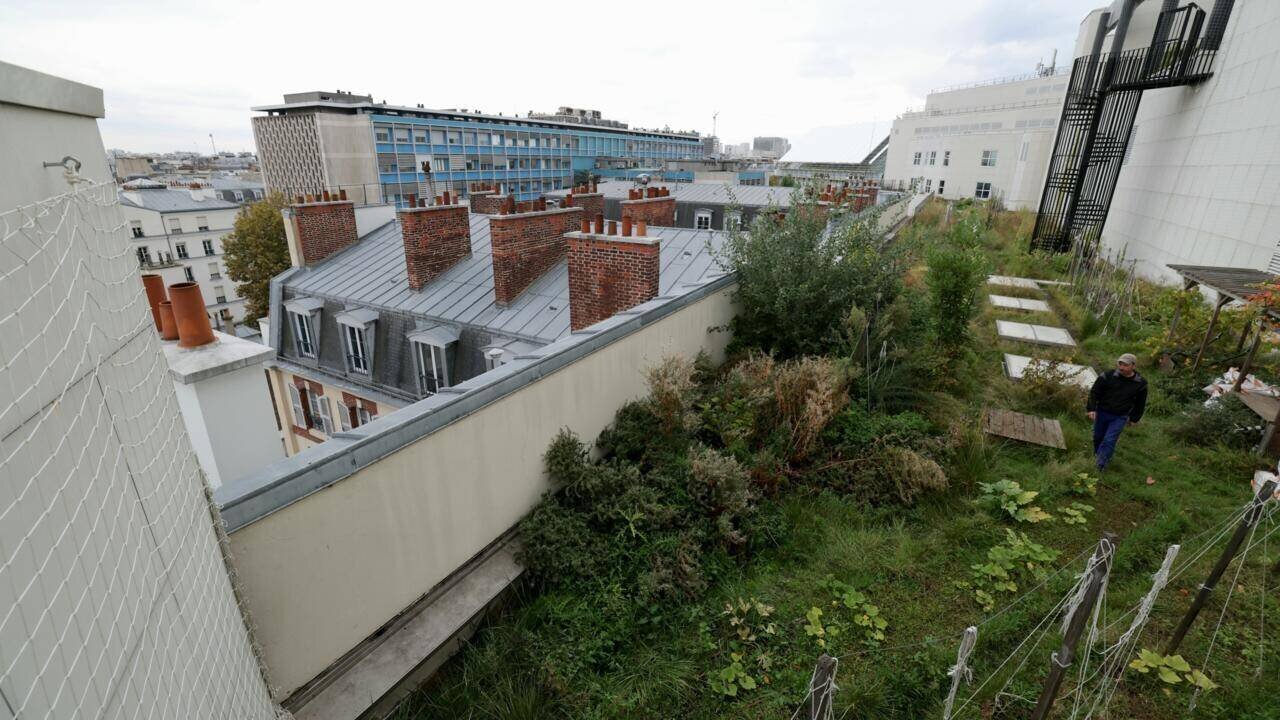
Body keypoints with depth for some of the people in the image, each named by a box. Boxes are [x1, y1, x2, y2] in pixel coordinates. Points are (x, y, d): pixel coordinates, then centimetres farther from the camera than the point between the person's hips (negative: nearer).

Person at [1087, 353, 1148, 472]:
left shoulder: (1140, 383, -6)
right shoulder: (1108, 376, -12)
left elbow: (1140, 403, 8)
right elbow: (1094, 392, -5)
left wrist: (1134, 418, 11)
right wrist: (1091, 408, -12)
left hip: (1120, 417, -1)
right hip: (1102, 412, 1)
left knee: (1109, 441, -9)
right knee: (1098, 437, 14)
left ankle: (1100, 465, -4)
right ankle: (1097, 455, 38)